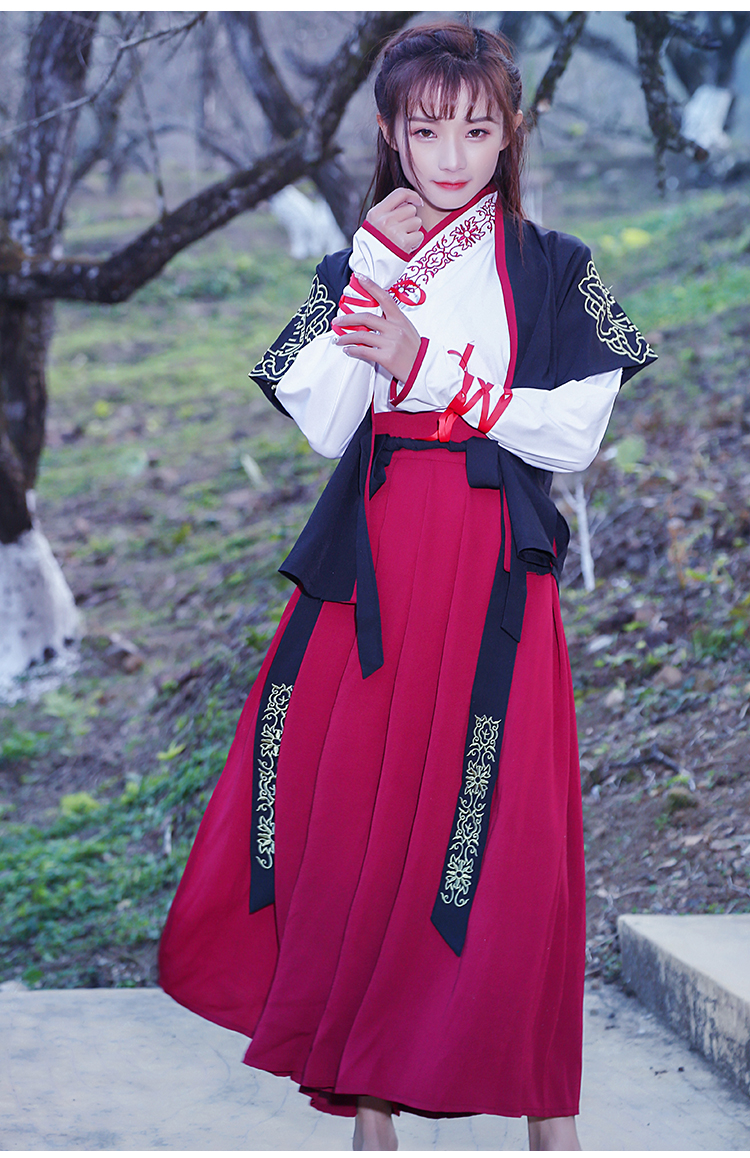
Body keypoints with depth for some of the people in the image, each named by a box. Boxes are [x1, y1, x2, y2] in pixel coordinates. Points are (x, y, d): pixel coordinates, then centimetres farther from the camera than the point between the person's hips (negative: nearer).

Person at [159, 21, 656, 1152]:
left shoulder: (552, 269, 7)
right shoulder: (358, 266, 12)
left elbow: (576, 431, -4)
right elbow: (325, 424, -2)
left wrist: (426, 368, -9)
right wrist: (379, 276, -8)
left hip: (496, 573, -2)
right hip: (372, 568, 2)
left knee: (506, 834, -7)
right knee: (357, 811, 0)